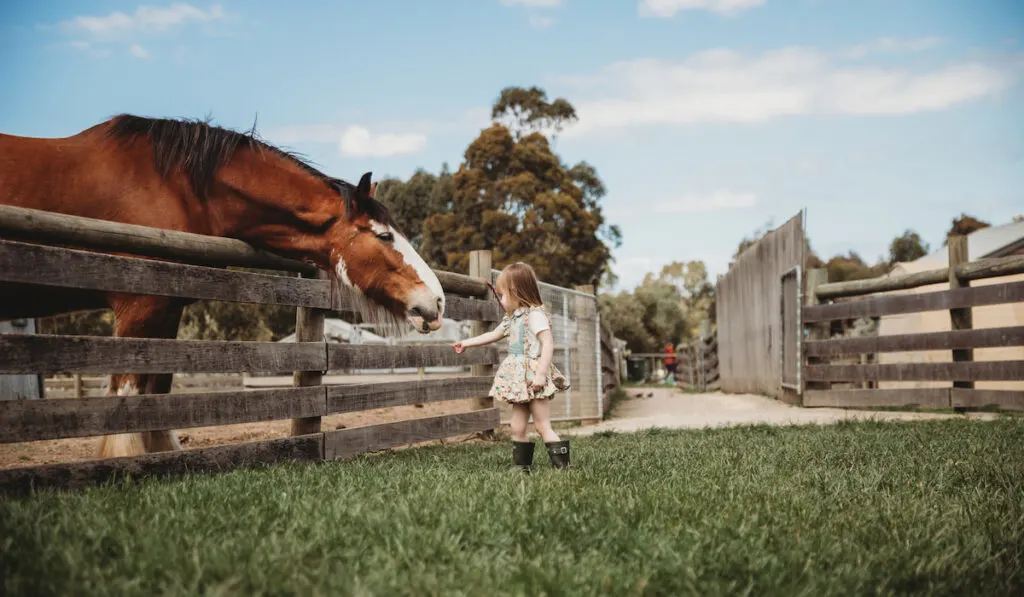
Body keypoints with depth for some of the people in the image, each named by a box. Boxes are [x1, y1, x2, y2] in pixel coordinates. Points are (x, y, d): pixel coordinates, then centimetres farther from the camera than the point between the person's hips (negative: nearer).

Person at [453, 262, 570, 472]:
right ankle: (521, 466, 14)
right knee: (517, 427, 8)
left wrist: (541, 374, -25)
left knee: (543, 426, -7)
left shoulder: (535, 315, -13)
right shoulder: (512, 319, 16)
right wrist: (466, 343, 33)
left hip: (534, 379, -9)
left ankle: (562, 465, -2)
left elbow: (548, 344, -20)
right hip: (520, 380, 9)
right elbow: (492, 335, 30)